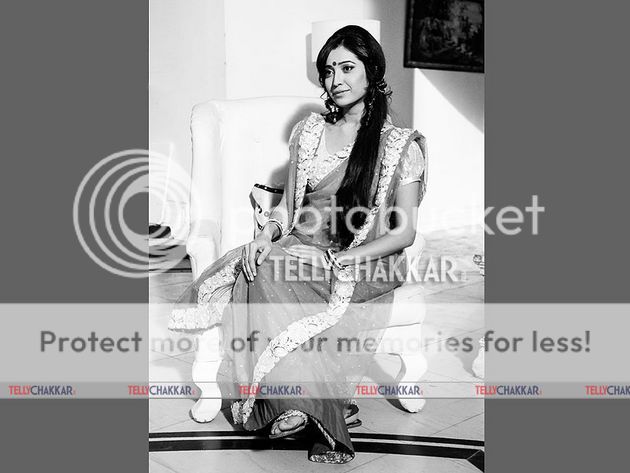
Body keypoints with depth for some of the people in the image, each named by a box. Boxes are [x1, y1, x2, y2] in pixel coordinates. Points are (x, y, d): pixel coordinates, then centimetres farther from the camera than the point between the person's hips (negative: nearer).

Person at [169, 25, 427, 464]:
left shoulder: (402, 145, -2)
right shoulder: (308, 131, 13)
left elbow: (404, 233, -5)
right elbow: (289, 205, 15)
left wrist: (341, 259, -17)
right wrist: (266, 235, -7)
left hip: (366, 266, -5)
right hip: (300, 250, 5)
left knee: (267, 282, -30)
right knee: (254, 271, -28)